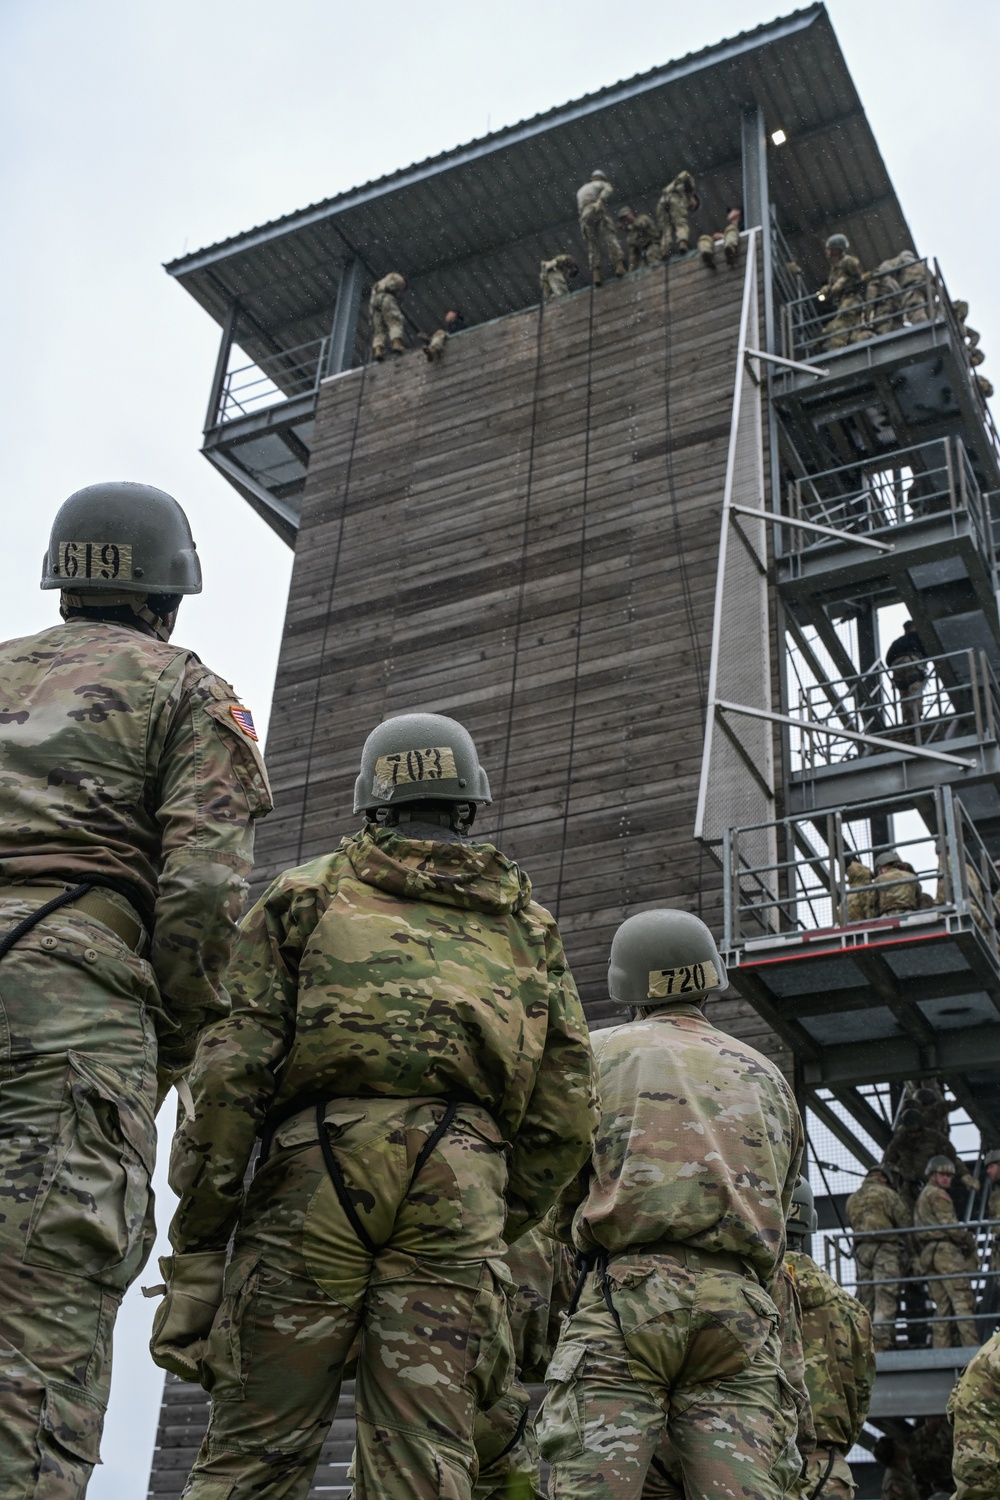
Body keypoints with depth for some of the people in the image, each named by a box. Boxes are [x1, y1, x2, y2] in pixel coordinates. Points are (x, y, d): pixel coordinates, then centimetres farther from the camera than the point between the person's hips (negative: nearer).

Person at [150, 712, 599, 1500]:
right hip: (458, 1185, 2)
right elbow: (567, 1105, 14)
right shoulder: (527, 922, 21)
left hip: (315, 1172, -1)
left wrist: (199, 1231, 3)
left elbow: (235, 1066, 3)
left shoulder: (307, 892, 15)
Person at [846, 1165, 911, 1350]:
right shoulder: (885, 1193, 2)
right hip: (885, 1247, -5)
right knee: (885, 1296, -10)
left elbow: (852, 1224, 14)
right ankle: (882, 1340, -18)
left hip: (861, 1249, 5)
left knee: (865, 1299, 7)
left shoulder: (852, 1199, 21)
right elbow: (905, 1219, -1)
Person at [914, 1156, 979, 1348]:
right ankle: (971, 1346, -20)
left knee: (942, 1306, 7)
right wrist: (969, 1241, 0)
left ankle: (940, 1349, 2)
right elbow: (949, 1224, -13)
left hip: (927, 1253, 9)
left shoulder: (921, 1199, 27)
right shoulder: (937, 1194, -3)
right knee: (963, 1300, -13)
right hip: (945, 1250, -9)